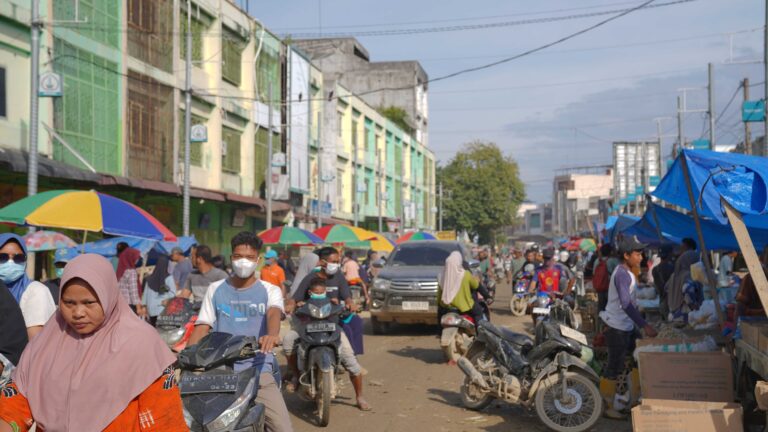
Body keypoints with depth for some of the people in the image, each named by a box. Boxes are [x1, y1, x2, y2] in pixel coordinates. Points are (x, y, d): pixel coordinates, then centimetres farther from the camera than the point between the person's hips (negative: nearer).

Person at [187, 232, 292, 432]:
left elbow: (274, 313, -14)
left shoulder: (269, 290, 8)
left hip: (258, 369, -1)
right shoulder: (215, 289, 13)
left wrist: (272, 334, -38)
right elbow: (202, 326, 7)